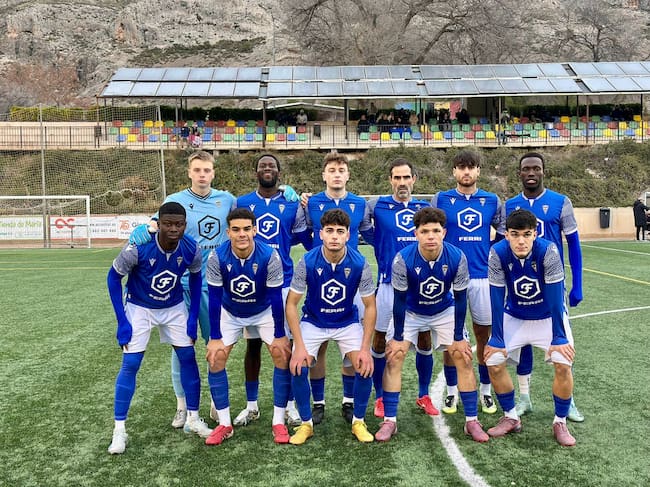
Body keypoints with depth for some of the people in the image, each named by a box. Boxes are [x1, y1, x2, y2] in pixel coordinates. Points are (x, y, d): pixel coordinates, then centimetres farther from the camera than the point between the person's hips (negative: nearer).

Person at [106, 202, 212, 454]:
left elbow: (195, 279, -1)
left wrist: (193, 318, -4)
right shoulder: (138, 247, -30)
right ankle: (119, 430, 4)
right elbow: (113, 278, -15)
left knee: (188, 358, 2)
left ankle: (193, 419, 18)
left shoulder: (191, 249, -21)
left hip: (174, 308, 3)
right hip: (139, 308, -3)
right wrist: (122, 322, -16)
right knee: (130, 364, -8)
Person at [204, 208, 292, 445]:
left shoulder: (269, 256, -30)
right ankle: (224, 424, 4)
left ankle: (278, 422, 0)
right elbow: (214, 299, -18)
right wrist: (215, 338, -16)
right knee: (215, 358, -10)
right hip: (230, 313, 1)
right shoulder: (217, 257, -27)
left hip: (264, 311, -1)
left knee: (283, 354, -14)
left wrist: (279, 335, -16)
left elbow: (276, 297, -21)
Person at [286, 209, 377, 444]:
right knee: (298, 367, -19)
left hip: (348, 322, 0)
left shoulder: (359, 263, -21)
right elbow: (291, 304, -14)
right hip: (313, 321, 0)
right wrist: (299, 346, -21)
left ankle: (359, 422, 8)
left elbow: (370, 306, -11)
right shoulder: (307, 262, -22)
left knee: (365, 367, -19)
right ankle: (306, 424, 5)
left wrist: (365, 348, -17)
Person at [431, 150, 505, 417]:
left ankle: (486, 391, 22)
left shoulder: (492, 201, 7)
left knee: (485, 335, 7)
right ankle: (452, 391, 18)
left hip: (482, 276, 1)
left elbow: (503, 232, 17)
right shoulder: (441, 200, 2)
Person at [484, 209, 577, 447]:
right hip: (514, 317, 2)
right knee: (493, 362, -7)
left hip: (549, 317, -2)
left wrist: (558, 338, -24)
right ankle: (511, 418, 15)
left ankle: (560, 422, 6)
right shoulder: (498, 253, -24)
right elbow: (497, 299, -19)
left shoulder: (548, 251, -28)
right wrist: (497, 339, -18)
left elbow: (555, 298, -25)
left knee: (563, 364, -17)